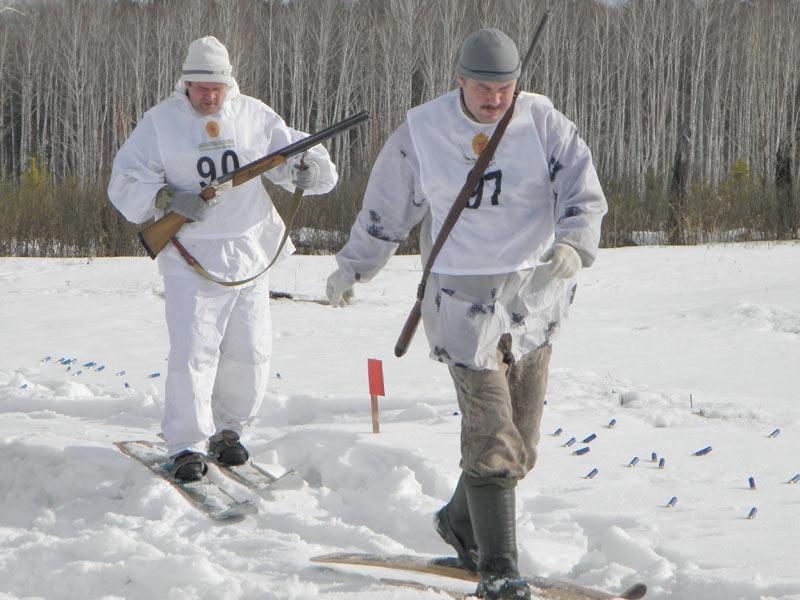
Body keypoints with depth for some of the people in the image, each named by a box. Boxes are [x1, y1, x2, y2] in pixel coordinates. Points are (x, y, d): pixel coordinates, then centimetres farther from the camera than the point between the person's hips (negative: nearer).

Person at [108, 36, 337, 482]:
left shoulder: (254, 116, 5)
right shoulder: (160, 122, -1)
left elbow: (290, 150, 11)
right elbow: (125, 182, -2)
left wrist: (307, 169, -13)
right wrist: (167, 198, -20)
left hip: (250, 254, 3)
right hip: (191, 257, -3)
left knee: (251, 353, 7)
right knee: (193, 353, -11)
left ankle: (228, 429, 26)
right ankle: (187, 446, -1)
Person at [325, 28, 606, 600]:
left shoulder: (545, 125, -4)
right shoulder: (422, 132, -4)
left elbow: (584, 193, -12)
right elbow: (385, 209, 10)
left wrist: (572, 243, -33)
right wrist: (351, 269, 20)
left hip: (535, 295, 3)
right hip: (463, 296, -3)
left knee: (520, 442, 11)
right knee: (492, 435, -13)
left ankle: (462, 521, 37)